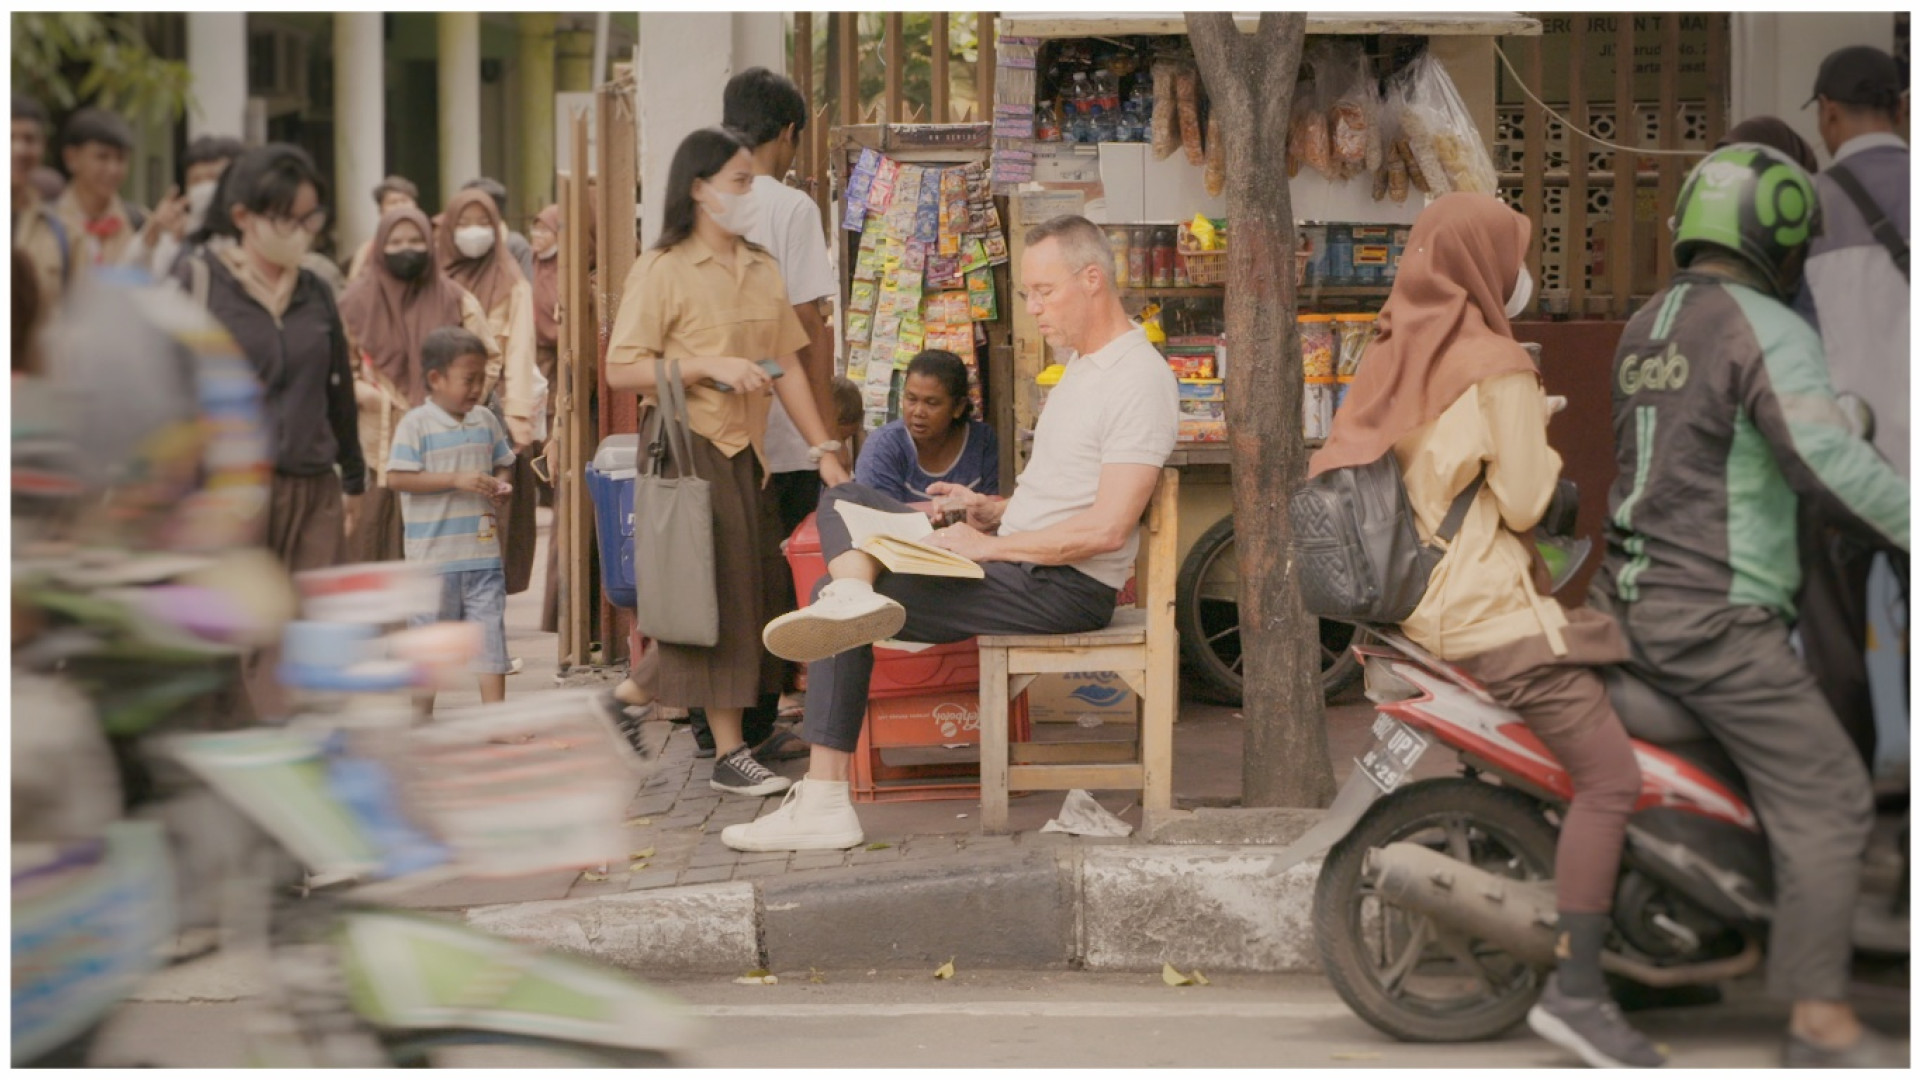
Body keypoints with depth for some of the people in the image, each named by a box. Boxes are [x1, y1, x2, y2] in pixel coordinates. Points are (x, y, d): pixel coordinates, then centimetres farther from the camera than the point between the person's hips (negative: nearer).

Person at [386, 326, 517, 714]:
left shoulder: (485, 421, 8)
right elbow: (397, 478, -15)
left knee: (490, 630, 0)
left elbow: (502, 463, 20)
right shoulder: (416, 425, -8)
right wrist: (456, 480, -20)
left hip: (483, 552, 4)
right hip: (434, 556, -4)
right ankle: (421, 718, 19)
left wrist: (502, 485, -4)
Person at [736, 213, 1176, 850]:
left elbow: (1107, 528, -22)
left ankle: (823, 803, -14)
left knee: (841, 606, -16)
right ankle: (852, 596, -24)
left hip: (1066, 589, -10)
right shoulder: (1083, 367, 18)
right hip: (1019, 561, 10)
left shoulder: (1139, 379, -14)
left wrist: (994, 546, -16)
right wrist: (992, 510, 8)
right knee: (842, 501, 4)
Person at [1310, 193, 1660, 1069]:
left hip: (1415, 596, 10)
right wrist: (1544, 448, 6)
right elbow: (1524, 501, -12)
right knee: (1610, 776, -14)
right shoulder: (1496, 365, -13)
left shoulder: (1398, 352, 13)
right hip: (1489, 613, -10)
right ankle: (1575, 990, -20)